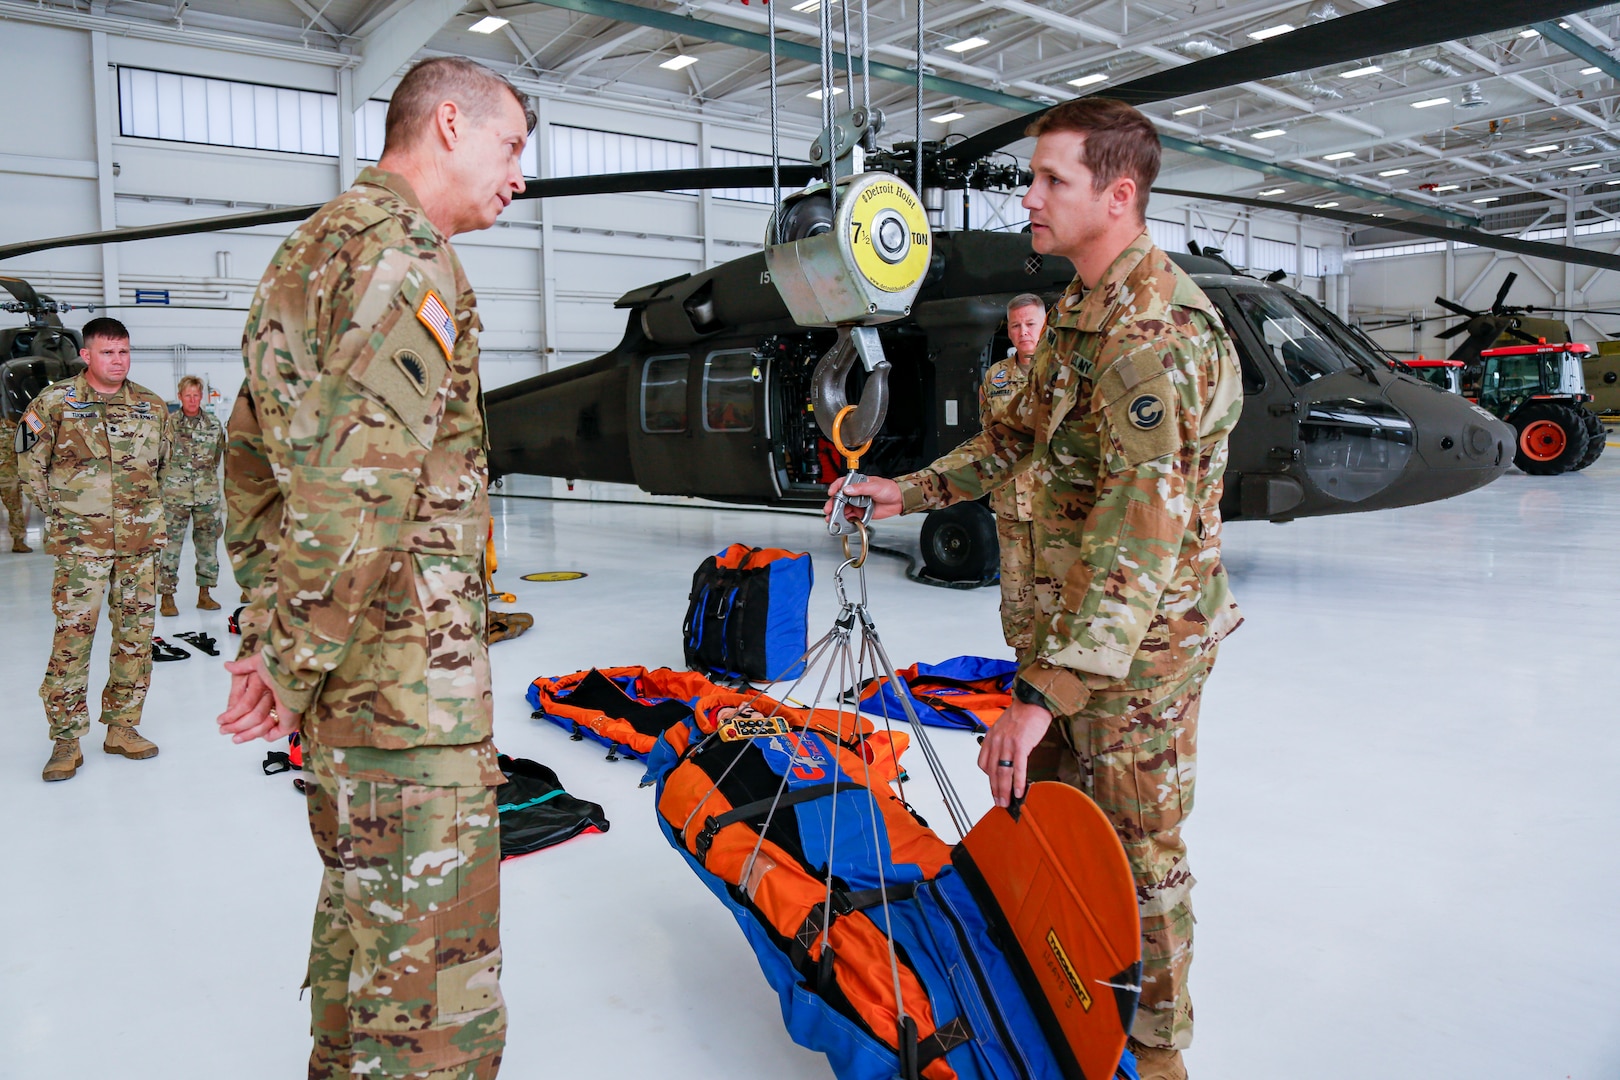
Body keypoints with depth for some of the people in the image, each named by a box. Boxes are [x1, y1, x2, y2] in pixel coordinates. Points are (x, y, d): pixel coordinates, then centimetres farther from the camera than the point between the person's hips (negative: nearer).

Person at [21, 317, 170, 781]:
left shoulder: (152, 406, 9)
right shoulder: (54, 402, 0)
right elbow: (32, 465, 5)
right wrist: (59, 512, 3)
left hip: (141, 541, 4)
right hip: (81, 543, -3)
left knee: (136, 634, 7)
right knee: (73, 635, -5)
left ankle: (122, 727, 19)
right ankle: (66, 739, 5)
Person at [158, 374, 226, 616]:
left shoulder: (214, 425, 9)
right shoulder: (168, 424, 2)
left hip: (207, 495, 3)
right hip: (175, 495, -3)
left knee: (208, 543, 7)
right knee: (170, 544, -3)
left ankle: (204, 594, 17)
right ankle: (167, 597, 4)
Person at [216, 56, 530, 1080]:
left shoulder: (310, 246, 19)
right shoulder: (403, 248, -13)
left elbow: (252, 455, 21)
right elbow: (360, 483, -23)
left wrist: (272, 626, 19)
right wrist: (292, 660, -15)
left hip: (335, 661, 10)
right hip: (408, 676, -10)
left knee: (365, 905, 24)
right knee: (433, 960, -2)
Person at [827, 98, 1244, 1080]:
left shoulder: (1159, 330, -24)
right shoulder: (1081, 308, 9)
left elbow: (1139, 538, -33)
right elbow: (1021, 433, 21)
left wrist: (1044, 691, -35)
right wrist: (910, 490, 12)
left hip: (1144, 637, -10)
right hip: (1072, 612, 10)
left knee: (1135, 847, 6)